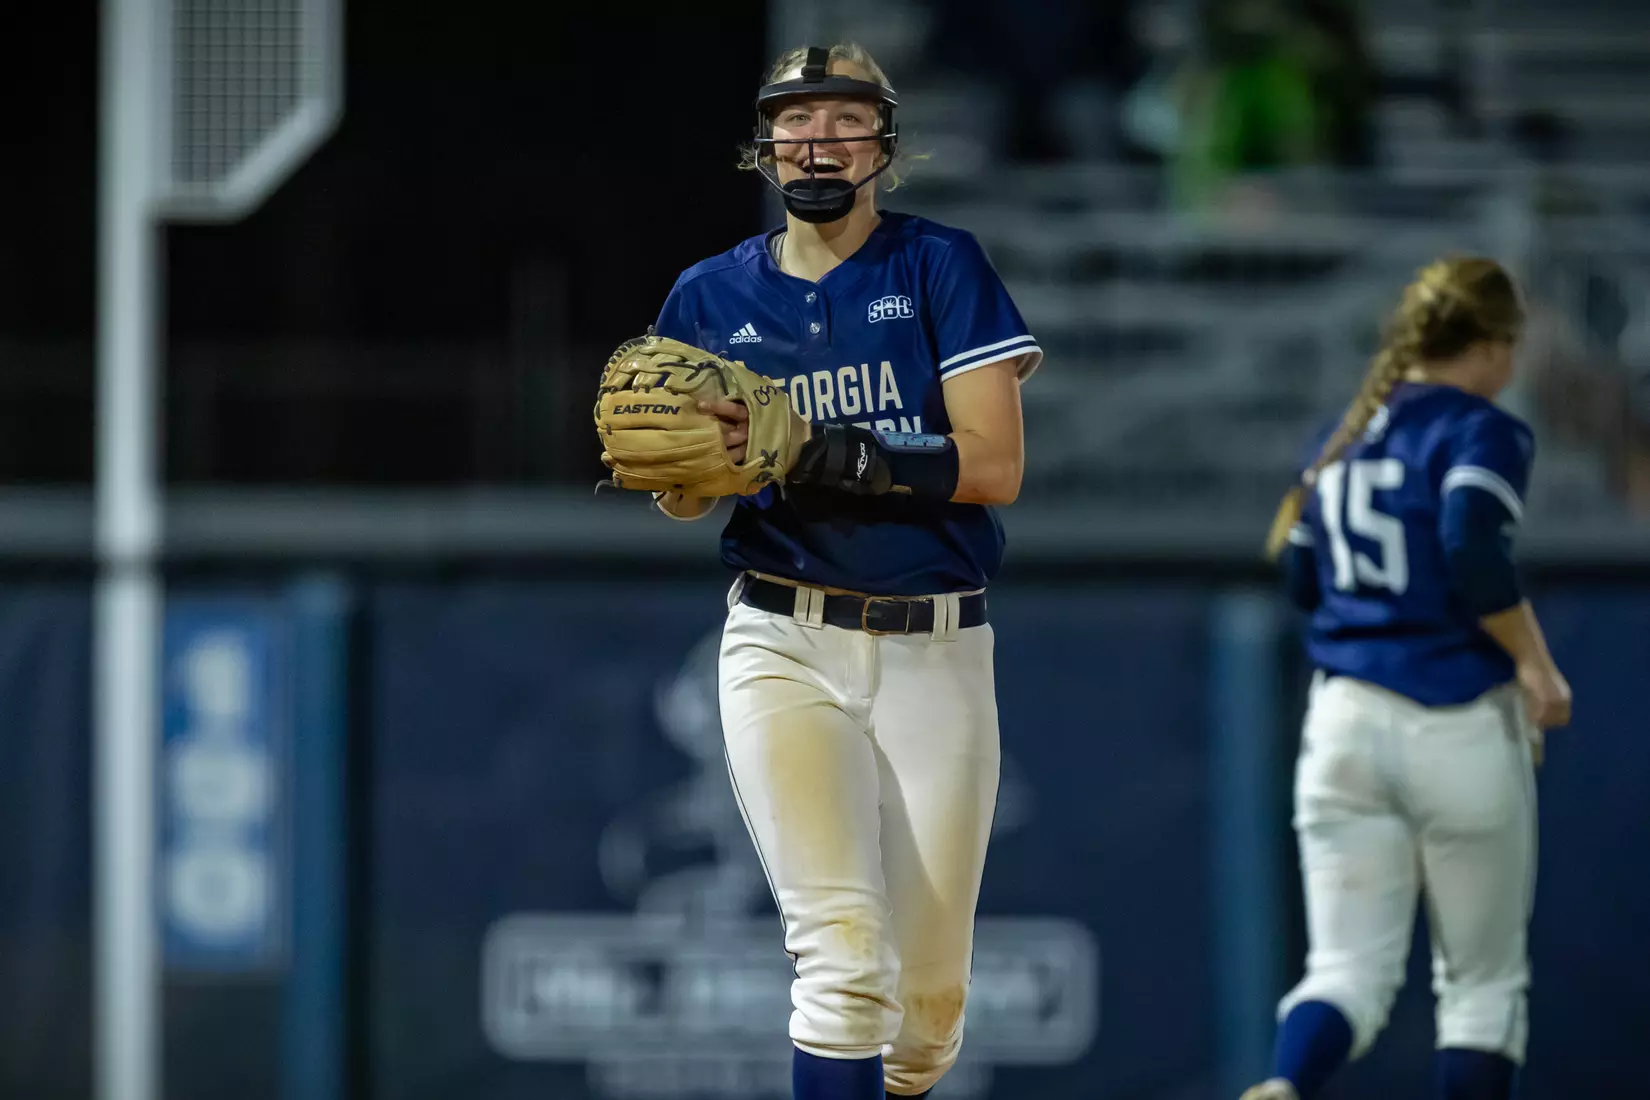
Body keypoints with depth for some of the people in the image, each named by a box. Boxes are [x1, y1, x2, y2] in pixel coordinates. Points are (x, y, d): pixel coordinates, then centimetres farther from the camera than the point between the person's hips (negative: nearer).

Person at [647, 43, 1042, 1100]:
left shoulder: (941, 267, 0)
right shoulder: (713, 295, 8)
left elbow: (994, 464, -10)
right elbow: (681, 498, 11)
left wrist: (831, 453, -22)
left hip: (937, 655, 0)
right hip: (787, 650, 0)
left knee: (929, 999, 4)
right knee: (848, 961, -19)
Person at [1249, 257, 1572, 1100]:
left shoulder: (1345, 437, 14)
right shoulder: (1483, 432, -7)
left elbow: (1303, 578, 19)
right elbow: (1473, 548, -24)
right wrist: (1536, 666, -15)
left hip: (1344, 722, 5)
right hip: (1460, 727, -5)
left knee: (1348, 968, 1)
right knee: (1483, 980, 9)